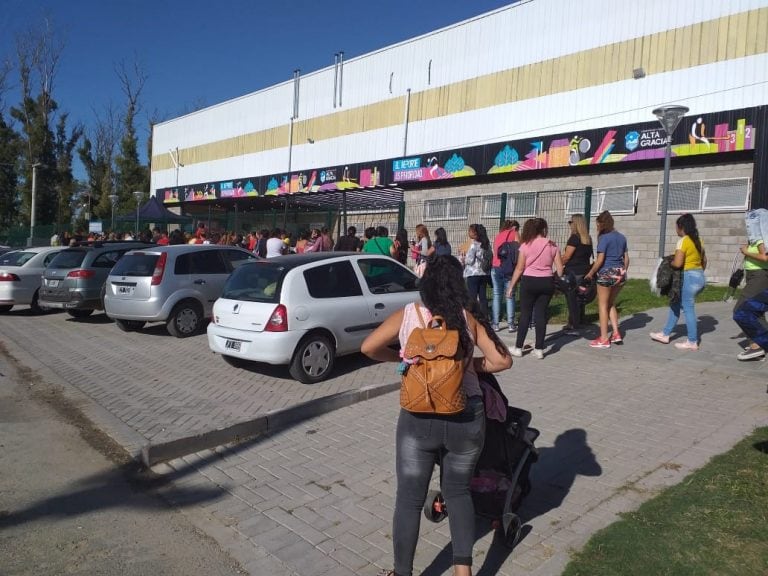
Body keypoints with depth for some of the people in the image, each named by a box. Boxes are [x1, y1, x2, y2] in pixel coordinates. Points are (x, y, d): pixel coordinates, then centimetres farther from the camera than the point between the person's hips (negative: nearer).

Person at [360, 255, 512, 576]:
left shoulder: (407, 314, -1)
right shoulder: (469, 317, -1)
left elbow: (369, 347, -2)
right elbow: (502, 360, -5)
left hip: (418, 420, -1)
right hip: (466, 418, 1)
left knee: (410, 499, 14)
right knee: (458, 491, 23)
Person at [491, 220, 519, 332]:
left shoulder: (498, 235, 19)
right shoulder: (514, 234, 5)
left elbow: (494, 252, 17)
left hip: (495, 267, 4)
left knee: (496, 295, 5)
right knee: (510, 296, 0)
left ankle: (495, 324, 4)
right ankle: (510, 324, -2)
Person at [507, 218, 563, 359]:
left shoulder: (526, 245, -4)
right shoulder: (552, 245, 2)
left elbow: (519, 269, -4)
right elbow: (560, 269, 1)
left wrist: (511, 286, 3)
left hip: (529, 281, -2)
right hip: (547, 282, 2)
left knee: (525, 314, 5)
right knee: (541, 314, 7)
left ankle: (518, 348, 10)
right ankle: (539, 349, 9)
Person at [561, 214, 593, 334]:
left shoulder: (574, 238, -13)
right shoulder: (588, 238, 11)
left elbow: (566, 256, -15)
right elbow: (588, 255, 15)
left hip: (573, 272, -8)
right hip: (584, 271, 8)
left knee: (572, 299, -3)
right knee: (580, 299, 15)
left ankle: (573, 326, -1)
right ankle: (580, 322, 22)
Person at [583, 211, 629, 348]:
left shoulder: (604, 238, -11)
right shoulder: (621, 237, 10)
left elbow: (600, 260, -14)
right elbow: (626, 258, 12)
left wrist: (590, 273, -4)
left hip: (607, 273, -7)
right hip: (620, 273, 7)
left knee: (603, 305, 3)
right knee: (611, 304, 20)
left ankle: (604, 339, 5)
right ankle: (616, 333, 14)